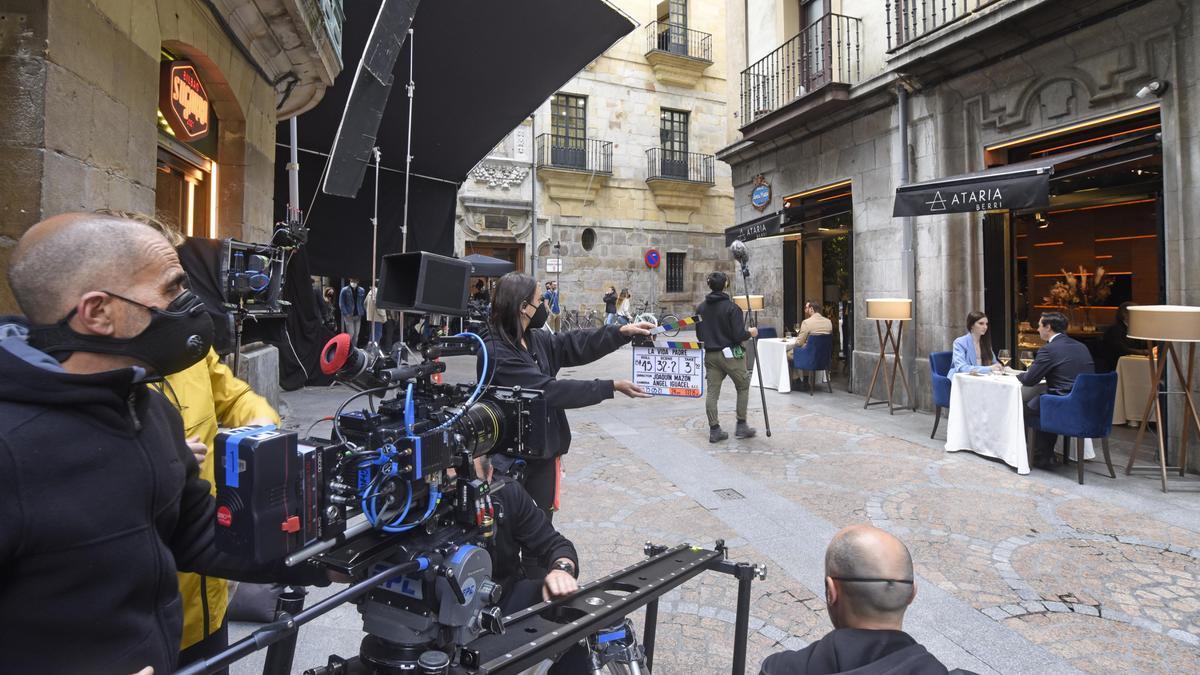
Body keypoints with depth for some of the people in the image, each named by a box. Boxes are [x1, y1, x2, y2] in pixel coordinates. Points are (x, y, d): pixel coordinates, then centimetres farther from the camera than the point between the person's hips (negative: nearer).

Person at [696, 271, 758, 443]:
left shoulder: (700, 308, 3)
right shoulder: (731, 308, -14)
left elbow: (698, 335, 9)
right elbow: (739, 335, -16)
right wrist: (750, 333, 3)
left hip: (710, 355, 5)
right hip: (730, 354, -5)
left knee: (712, 392, 7)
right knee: (743, 387, 12)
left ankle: (714, 430, 9)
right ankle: (741, 426, 16)